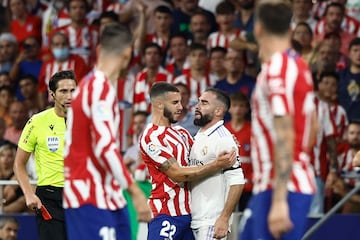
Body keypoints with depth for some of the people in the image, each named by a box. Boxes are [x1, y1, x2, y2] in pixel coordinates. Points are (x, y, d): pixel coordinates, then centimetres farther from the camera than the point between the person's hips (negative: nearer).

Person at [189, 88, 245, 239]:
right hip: (195, 220, 9)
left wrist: (224, 218, -21)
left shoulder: (223, 138, -13)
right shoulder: (198, 137, 14)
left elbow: (237, 181, -18)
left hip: (212, 222, -9)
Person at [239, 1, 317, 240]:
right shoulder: (299, 66, 12)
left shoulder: (276, 69, -16)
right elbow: (312, 127, 20)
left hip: (283, 187, -10)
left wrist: (279, 201, -24)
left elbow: (285, 137, -22)